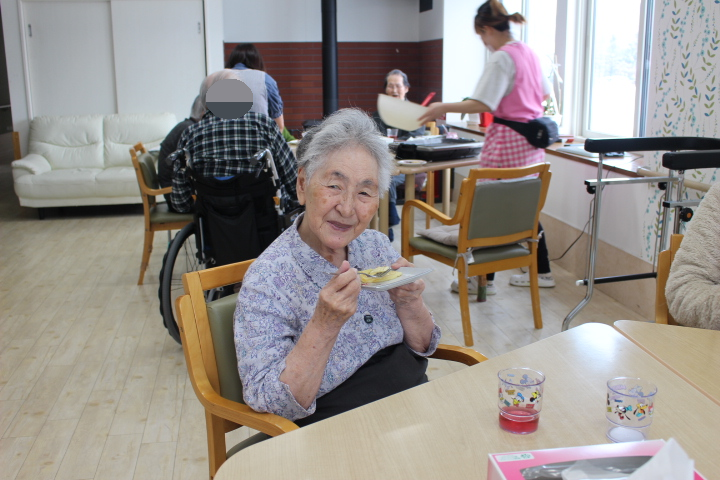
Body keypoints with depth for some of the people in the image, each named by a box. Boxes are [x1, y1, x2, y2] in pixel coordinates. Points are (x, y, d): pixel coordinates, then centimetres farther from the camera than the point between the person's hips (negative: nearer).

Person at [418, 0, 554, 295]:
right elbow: (545, 93, 24)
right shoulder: (529, 53, 12)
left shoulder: (501, 58, -14)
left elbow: (483, 104, -23)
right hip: (532, 140, 9)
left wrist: (443, 108, -19)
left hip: (507, 143, -9)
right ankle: (542, 272, 24)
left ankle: (484, 279, 6)